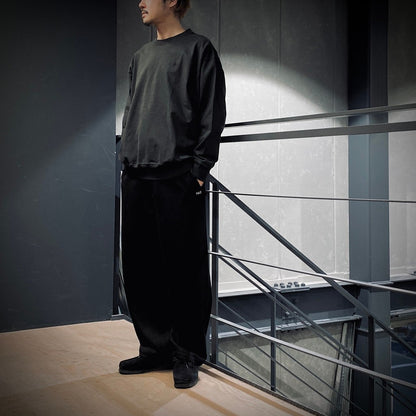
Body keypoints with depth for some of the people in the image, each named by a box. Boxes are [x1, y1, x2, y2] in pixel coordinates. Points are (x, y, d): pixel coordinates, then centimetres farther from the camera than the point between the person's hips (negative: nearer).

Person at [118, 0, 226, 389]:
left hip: (178, 178, -7)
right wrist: (127, 159, 13)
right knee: (138, 266, 7)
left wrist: (199, 168, -12)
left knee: (184, 269, -3)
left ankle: (187, 356, 9)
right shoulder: (141, 56, 22)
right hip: (136, 178, 7)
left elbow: (212, 114, -4)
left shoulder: (198, 48, 3)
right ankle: (156, 348, 19)